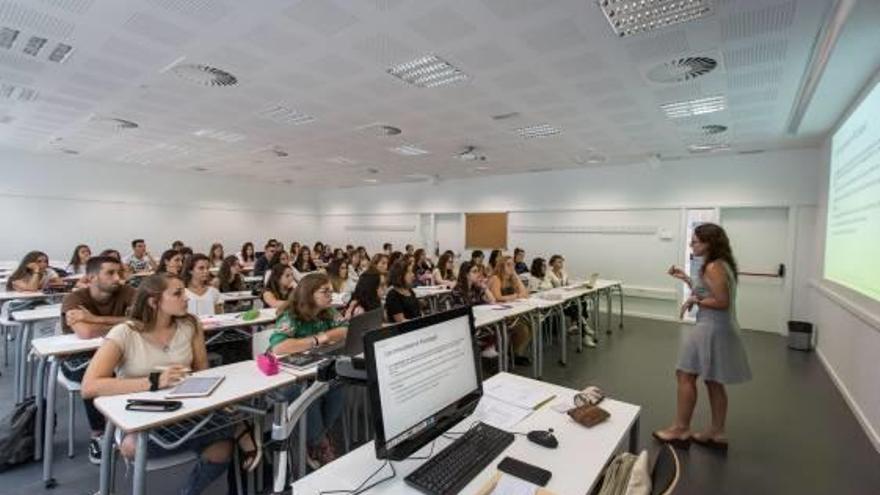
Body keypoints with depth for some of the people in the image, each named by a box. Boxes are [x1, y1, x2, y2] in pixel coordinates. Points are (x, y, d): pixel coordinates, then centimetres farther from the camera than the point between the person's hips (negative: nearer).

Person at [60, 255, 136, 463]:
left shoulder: (126, 292, -11)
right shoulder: (74, 298, -19)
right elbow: (86, 332, -39)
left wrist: (96, 318, -30)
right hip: (77, 357, -3)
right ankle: (97, 435, -14)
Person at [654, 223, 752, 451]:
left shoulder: (713, 267, -19)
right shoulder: (719, 264, 11)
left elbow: (722, 302, -24)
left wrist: (694, 300, -13)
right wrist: (686, 279, 12)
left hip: (712, 330, -10)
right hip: (716, 329, 10)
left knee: (685, 376, 0)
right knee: (713, 381, 17)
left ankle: (681, 429, 12)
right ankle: (718, 433, 27)